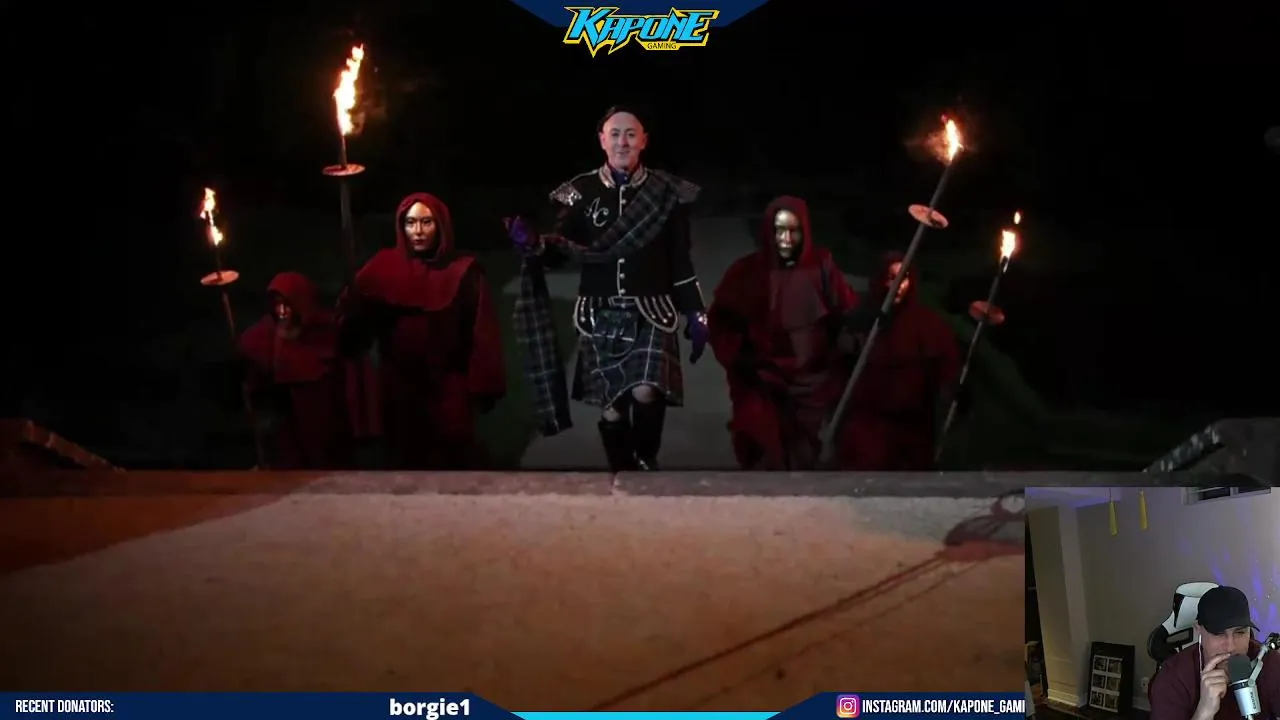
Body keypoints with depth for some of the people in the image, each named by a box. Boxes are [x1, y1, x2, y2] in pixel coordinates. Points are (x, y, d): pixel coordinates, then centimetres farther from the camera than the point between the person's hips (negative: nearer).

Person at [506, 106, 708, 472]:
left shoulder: (666, 192, 1)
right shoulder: (580, 192, 0)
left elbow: (681, 261, 6)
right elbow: (556, 253, 0)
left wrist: (696, 315, 4)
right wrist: (532, 244, -22)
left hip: (651, 313, -1)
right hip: (601, 316, 1)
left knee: (646, 392, -21)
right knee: (611, 407, 3)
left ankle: (646, 461, 6)